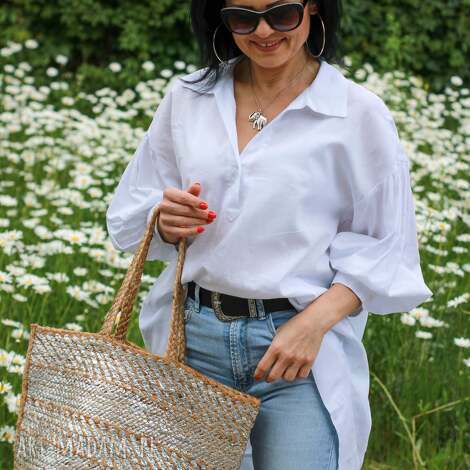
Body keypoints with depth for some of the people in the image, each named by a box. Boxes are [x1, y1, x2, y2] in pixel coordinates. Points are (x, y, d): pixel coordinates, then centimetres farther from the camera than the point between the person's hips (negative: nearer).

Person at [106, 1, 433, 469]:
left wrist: (314, 323, -15)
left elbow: (384, 250, -2)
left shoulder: (359, 114, -4)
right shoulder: (186, 97, 6)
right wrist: (166, 221, -10)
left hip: (302, 351, -3)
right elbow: (128, 217, 12)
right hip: (193, 338, 3)